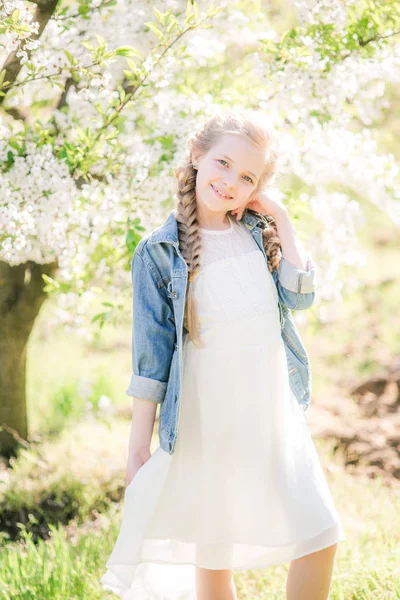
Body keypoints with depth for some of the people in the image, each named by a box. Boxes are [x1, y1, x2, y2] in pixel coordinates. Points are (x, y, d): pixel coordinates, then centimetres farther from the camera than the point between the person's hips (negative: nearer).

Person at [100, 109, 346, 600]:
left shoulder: (260, 232, 7)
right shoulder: (160, 251, -4)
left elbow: (299, 296, -4)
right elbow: (150, 355, -4)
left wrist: (282, 221, -2)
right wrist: (139, 444, -5)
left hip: (276, 411, 3)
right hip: (208, 421, -3)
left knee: (320, 539, 2)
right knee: (214, 557, 9)